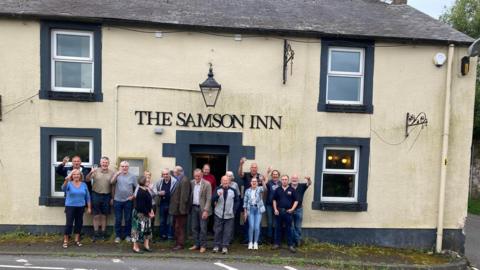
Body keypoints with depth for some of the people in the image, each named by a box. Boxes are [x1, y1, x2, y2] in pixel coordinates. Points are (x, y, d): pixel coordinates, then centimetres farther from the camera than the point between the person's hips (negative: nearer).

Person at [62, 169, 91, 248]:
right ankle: (65, 241, 9)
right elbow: (63, 188, -30)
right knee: (69, 223, -4)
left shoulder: (84, 185, 2)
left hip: (80, 207, 3)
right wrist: (67, 179, -48)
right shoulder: (69, 184, -6)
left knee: (79, 223, 9)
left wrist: (89, 207, 5)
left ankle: (77, 240, 23)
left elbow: (87, 197, 7)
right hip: (70, 207, -3)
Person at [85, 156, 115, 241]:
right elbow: (87, 180, -6)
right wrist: (90, 172, -26)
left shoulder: (112, 173, -1)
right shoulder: (96, 171, -1)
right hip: (96, 195, 0)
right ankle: (95, 234, 16)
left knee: (104, 216, 10)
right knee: (96, 216, 7)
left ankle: (102, 234, 21)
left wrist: (112, 198, 1)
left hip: (107, 196, 0)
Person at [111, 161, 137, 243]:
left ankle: (127, 235, 20)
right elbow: (112, 182, -17)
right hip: (117, 200, 0)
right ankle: (118, 235, 18)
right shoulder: (117, 175, 1)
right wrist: (117, 174, -29)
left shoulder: (132, 176, 1)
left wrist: (133, 196, -6)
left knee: (128, 219, 7)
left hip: (128, 201, 0)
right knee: (118, 219, 6)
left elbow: (136, 188, 4)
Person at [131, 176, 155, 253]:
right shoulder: (140, 192, -23)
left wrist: (151, 210, 3)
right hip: (140, 214, -9)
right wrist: (148, 213, -16)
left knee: (148, 228, 13)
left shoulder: (147, 190, 4)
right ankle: (135, 247, 13)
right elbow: (141, 206, -24)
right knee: (139, 229, 1)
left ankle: (146, 245, 22)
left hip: (147, 213, 9)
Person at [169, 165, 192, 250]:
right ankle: (177, 242, 27)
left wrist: (181, 208, -22)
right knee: (176, 227, 17)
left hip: (180, 209, -10)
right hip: (176, 208, 10)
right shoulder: (179, 180, 13)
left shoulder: (184, 181, -18)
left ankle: (180, 244, 9)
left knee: (179, 227, -1)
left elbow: (184, 196, -22)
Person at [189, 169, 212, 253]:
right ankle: (196, 244, 23)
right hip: (194, 207, 5)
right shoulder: (191, 183, 4)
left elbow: (209, 199, -12)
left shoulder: (207, 184, -10)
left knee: (203, 228, 0)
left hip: (202, 208, -5)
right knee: (194, 227, 10)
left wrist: (206, 210, -17)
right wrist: (190, 207, 3)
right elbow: (190, 195, 10)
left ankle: (203, 246, 12)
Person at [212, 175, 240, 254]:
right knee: (217, 231, 7)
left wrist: (234, 209, 0)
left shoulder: (233, 190, 0)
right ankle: (216, 246, 19)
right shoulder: (218, 189, 0)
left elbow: (237, 200, 9)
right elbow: (213, 199, -11)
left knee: (227, 232, 1)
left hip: (229, 215, 0)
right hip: (219, 214, 0)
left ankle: (225, 247, 9)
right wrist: (217, 195, -30)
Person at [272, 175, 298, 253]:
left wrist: (292, 209, -9)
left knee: (289, 229, 3)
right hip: (279, 211, 2)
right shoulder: (278, 190, 7)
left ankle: (291, 245, 8)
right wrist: (275, 209, 0)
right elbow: (274, 200, 10)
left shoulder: (292, 190, 1)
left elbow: (296, 201, 2)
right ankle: (277, 243, 17)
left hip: (288, 211, -2)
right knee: (278, 228, 8)